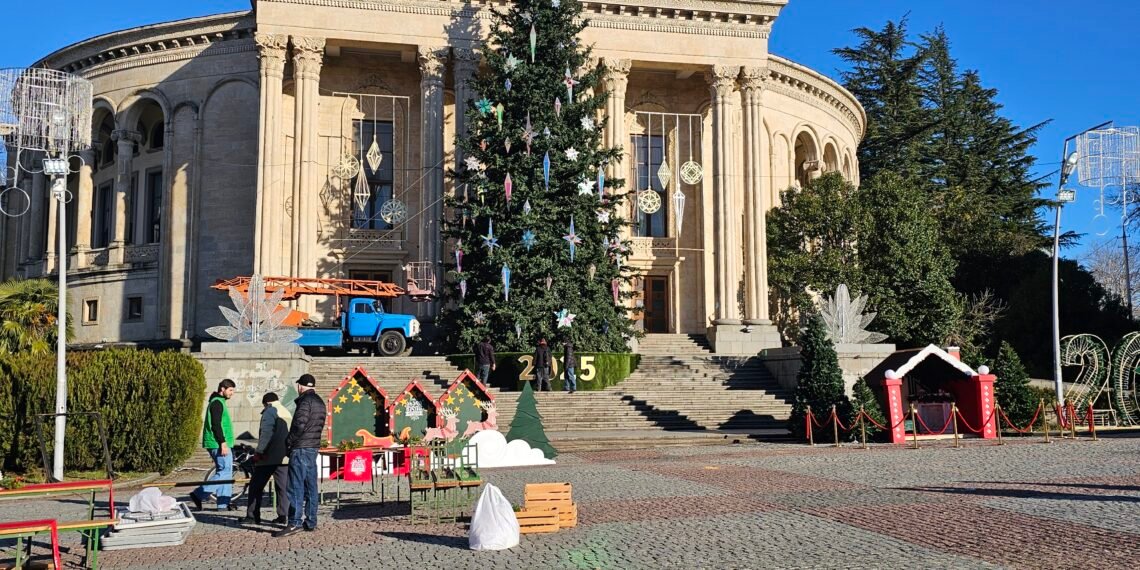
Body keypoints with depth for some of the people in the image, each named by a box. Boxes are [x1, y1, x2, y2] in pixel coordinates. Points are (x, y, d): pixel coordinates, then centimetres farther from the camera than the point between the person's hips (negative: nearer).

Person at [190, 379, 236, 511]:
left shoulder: (219, 402, 21)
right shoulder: (217, 403, -11)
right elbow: (216, 424, -20)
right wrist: (223, 443, -23)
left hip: (218, 444, 11)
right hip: (219, 444, -11)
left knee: (224, 471, 9)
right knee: (225, 471, -12)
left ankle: (223, 504, 8)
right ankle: (199, 494, -11)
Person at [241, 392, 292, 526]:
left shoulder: (269, 412, -4)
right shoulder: (288, 413, 18)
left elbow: (266, 433, -16)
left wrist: (259, 451, -17)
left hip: (269, 457, -7)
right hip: (284, 458, 7)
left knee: (256, 486, 2)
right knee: (283, 487, 7)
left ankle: (253, 516, 2)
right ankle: (283, 516, 2)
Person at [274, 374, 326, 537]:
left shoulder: (305, 401, -12)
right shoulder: (320, 402, 16)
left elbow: (299, 425, -21)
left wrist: (288, 441, -7)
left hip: (301, 449, -9)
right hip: (313, 448, 9)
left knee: (296, 487, -9)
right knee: (310, 487, 11)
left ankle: (295, 523, -12)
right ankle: (311, 522, 14)